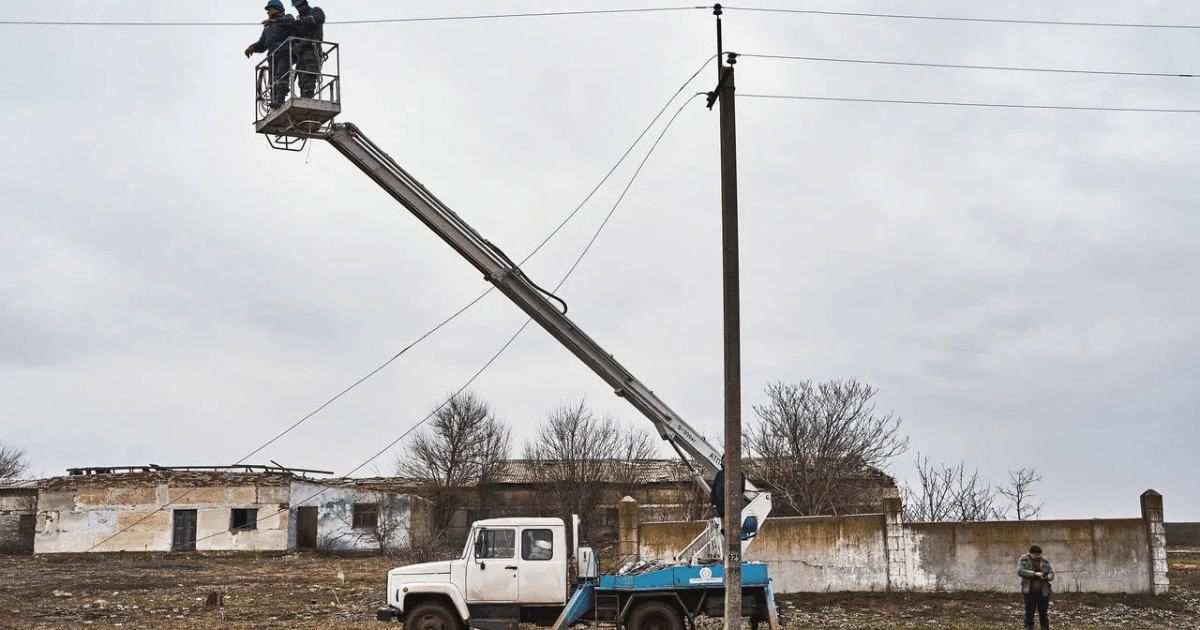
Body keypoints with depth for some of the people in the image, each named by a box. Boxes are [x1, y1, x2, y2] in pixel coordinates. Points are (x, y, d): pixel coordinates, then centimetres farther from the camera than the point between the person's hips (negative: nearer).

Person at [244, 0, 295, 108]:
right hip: (272, 56, 7)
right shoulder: (267, 28, 36)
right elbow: (262, 44, 32)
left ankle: (280, 99, -40)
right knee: (273, 79, -6)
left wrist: (274, 21, -21)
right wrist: (252, 47, 10)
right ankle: (274, 105, -15)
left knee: (281, 75, -26)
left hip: (284, 53, -7)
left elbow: (291, 21, -10)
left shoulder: (286, 17, 16)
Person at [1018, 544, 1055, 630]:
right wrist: (1034, 574, -22)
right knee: (1029, 612, 2)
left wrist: (1046, 577, -20)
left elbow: (1051, 574, 5)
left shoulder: (1044, 562, 8)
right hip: (1029, 592, -1)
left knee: (1044, 612, 3)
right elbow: (1020, 571, -12)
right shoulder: (1024, 560, 1)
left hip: (1042, 591, 2)